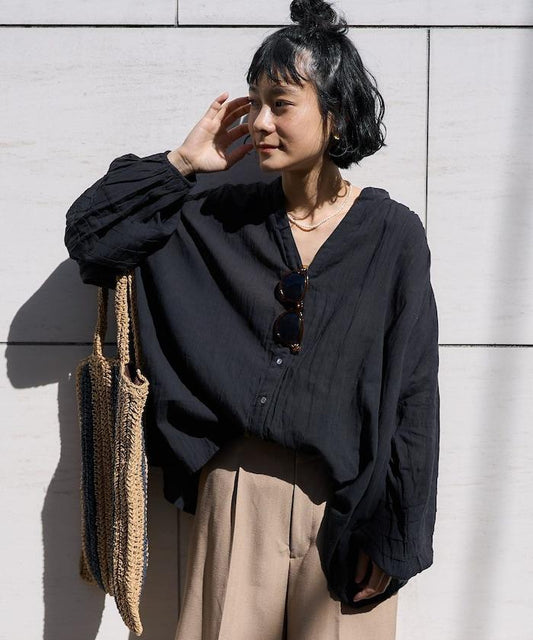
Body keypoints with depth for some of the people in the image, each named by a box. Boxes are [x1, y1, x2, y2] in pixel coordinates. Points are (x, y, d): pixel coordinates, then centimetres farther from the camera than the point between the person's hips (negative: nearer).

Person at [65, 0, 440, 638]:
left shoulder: (393, 233, -6)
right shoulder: (222, 219, 2)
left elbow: (413, 395, -5)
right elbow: (88, 235, 3)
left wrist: (393, 536, -7)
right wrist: (182, 161, -4)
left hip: (344, 498, -1)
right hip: (237, 486, 2)